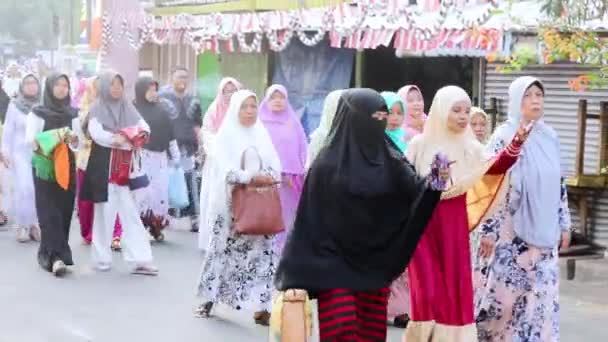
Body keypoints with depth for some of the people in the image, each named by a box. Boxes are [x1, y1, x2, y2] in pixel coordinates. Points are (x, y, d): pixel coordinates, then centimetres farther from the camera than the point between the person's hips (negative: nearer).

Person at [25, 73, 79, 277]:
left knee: (65, 211, 3)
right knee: (50, 211, -10)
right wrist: (54, 136, -21)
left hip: (67, 167, 4)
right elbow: (29, 140, -7)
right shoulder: (38, 113, 0)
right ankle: (57, 256, -16)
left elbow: (78, 144, 11)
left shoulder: (71, 114, 11)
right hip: (45, 168, -4)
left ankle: (47, 253, 16)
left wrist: (74, 139, -12)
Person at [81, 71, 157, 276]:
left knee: (131, 213, 0)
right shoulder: (97, 109, -2)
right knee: (105, 212, 3)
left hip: (125, 168, 4)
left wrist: (143, 132, -19)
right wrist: (117, 139, -30)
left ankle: (138, 260, -2)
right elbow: (96, 133, -16)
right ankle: (102, 259, 12)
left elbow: (142, 124, 4)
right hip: (104, 167, -4)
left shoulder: (127, 107, 10)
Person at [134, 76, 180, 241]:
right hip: (141, 157, -5)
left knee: (161, 192, 2)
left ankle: (156, 226, 14)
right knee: (143, 192, -8)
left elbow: (170, 134, 16)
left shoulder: (161, 110, 12)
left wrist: (175, 155, 15)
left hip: (160, 157, 5)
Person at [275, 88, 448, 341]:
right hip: (335, 262, -4)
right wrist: (300, 274, -11)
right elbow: (312, 217, -8)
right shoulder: (328, 163, -8)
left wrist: (434, 181, -29)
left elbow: (415, 190, -6)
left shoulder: (389, 159, 4)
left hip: (374, 262, 4)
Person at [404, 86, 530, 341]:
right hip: (423, 225, -3)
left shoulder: (469, 147, 2)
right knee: (429, 292, -4)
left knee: (455, 291, 4)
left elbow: (495, 167, -16)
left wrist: (516, 145, -31)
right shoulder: (420, 144, -3)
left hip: (455, 227, 3)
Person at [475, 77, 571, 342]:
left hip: (543, 231, 5)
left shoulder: (550, 136, 9)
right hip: (511, 232, -5)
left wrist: (564, 225, 14)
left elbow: (559, 184, 15)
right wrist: (488, 230, -15)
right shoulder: (504, 137, -8)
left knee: (543, 294, 6)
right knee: (507, 293, -2)